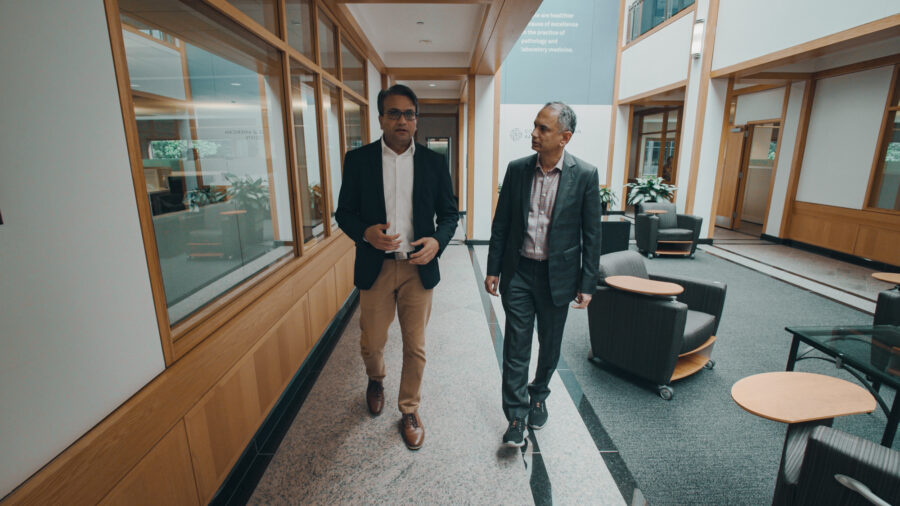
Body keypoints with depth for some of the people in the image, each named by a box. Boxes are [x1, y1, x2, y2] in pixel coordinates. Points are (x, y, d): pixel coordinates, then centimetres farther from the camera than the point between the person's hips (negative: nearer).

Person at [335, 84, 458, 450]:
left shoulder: (433, 162, 2)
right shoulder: (358, 159, 0)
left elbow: (449, 211, 6)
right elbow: (344, 211, 3)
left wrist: (438, 241, -14)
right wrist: (365, 232, -18)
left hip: (418, 267, 0)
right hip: (375, 267, 0)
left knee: (415, 347, 9)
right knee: (371, 343, 13)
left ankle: (409, 410, 32)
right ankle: (376, 380, 49)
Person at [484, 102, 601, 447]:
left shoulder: (585, 175, -8)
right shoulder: (517, 169, -2)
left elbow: (591, 234, -4)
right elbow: (501, 223, 3)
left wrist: (587, 284, -4)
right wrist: (493, 269, 3)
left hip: (558, 275, 0)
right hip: (519, 272, 1)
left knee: (550, 344, 17)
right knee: (516, 346, 4)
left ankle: (538, 395, 43)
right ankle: (516, 416, 20)